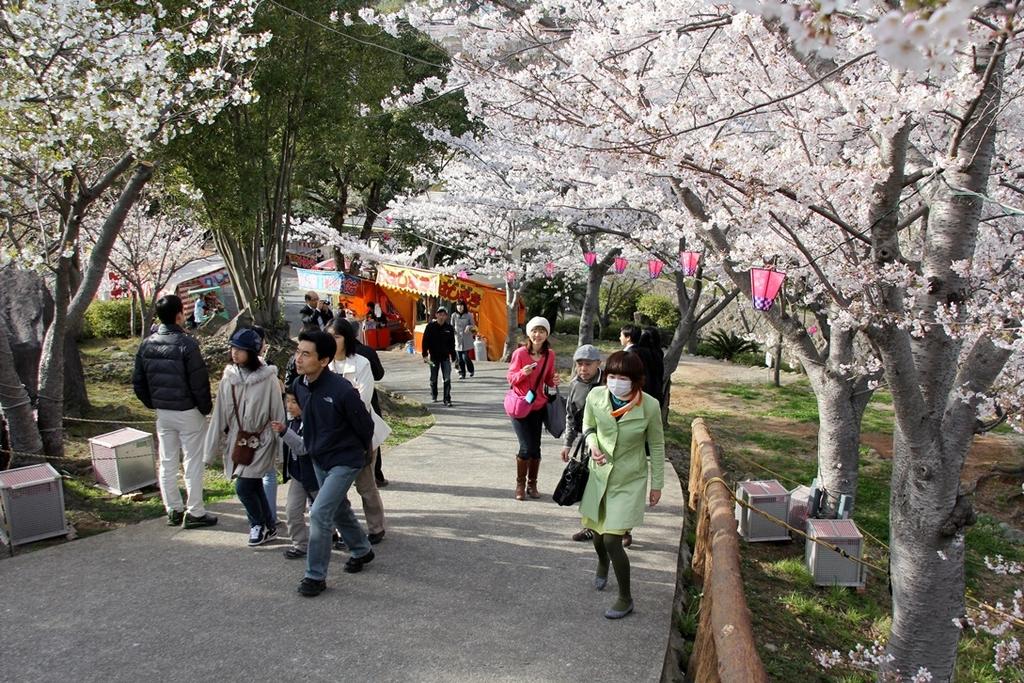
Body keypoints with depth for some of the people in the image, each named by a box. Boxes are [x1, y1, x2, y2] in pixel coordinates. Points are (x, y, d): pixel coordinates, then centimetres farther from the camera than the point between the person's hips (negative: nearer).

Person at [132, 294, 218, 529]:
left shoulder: (147, 344, 1)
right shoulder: (186, 343, -19)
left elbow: (138, 382, 7)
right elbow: (199, 382, -18)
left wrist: (153, 404, 19)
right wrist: (206, 407, -4)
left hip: (163, 412, 6)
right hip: (188, 412, -6)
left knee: (167, 462, 14)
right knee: (193, 463, 4)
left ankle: (173, 510, 24)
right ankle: (194, 513, 10)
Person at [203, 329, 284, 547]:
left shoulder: (267, 378, -14)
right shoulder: (228, 378, 0)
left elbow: (277, 413, -10)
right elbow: (220, 414, 5)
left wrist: (281, 447, -9)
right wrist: (213, 447, 7)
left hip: (260, 441, -5)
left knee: (243, 488, -9)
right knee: (255, 487, 12)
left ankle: (258, 524, 17)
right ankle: (268, 528, 30)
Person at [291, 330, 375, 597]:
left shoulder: (342, 390, -28)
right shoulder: (299, 385, -8)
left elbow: (365, 426, -14)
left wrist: (356, 451, 3)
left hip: (344, 460, -7)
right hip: (319, 459, 8)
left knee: (320, 513, -12)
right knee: (339, 510, 21)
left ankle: (315, 575, 5)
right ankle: (362, 550, 45)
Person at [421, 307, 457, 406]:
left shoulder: (449, 327, -1)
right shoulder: (430, 326, -6)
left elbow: (452, 343, 6)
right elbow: (425, 341, -4)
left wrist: (453, 356, 7)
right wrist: (425, 355, -9)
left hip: (445, 357, 0)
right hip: (434, 356, 0)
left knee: (447, 379, -6)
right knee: (433, 379, 12)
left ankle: (447, 399, -1)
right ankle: (434, 396, 31)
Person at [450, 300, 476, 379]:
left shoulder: (469, 315, -2)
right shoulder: (454, 315, 3)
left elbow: (473, 325, 4)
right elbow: (452, 326, 12)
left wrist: (469, 327, -16)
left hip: (467, 340, -2)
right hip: (457, 339, 2)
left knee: (465, 357, -8)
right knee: (460, 358, 2)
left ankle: (471, 369, 18)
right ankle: (462, 373, 14)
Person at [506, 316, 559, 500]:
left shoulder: (549, 354, 0)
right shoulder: (520, 353, -12)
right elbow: (511, 378, -7)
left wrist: (553, 381, -9)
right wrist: (523, 372, -26)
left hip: (538, 406, 4)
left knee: (535, 448, 6)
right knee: (526, 447, -7)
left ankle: (532, 485, 23)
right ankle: (520, 485, 14)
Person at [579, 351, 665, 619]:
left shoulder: (649, 406, -22)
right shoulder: (596, 396, -16)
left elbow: (657, 446, -6)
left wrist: (657, 484, 0)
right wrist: (593, 444, -16)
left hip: (630, 480, -3)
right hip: (599, 474, 4)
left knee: (612, 540, -7)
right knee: (597, 530, 20)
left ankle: (626, 599, 17)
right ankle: (603, 563, 57)